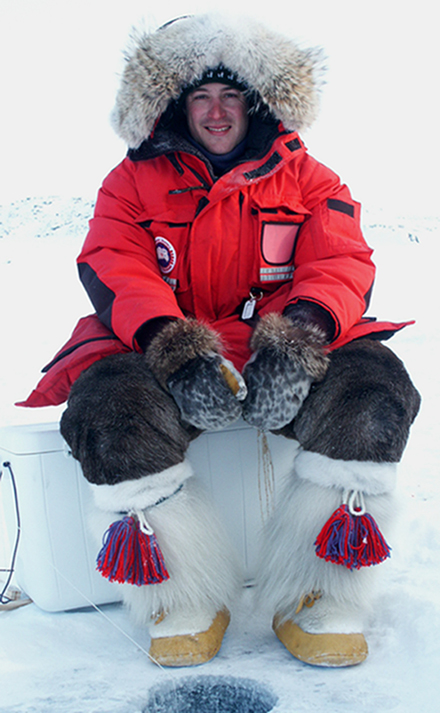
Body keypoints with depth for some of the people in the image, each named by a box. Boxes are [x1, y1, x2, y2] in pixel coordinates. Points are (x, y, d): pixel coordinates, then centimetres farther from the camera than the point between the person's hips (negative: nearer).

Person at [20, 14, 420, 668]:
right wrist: (170, 340, -23)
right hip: (164, 352, 0)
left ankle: (320, 601, -13)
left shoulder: (307, 178, 16)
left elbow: (343, 262, 1)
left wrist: (302, 327, -23)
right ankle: (188, 605, -12)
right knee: (107, 401, -31)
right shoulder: (134, 180, 15)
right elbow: (112, 267, -2)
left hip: (290, 358, 1)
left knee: (374, 383, -28)